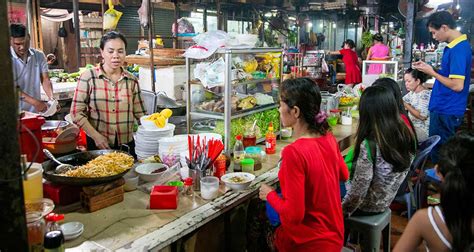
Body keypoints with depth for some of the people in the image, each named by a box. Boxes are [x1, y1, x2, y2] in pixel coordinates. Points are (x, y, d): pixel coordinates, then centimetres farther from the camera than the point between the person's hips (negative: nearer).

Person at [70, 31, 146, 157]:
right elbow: (76, 112, -6)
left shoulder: (132, 80, 1)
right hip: (97, 144, -2)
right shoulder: (88, 77, -7)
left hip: (126, 144, 2)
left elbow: (140, 113, 5)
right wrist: (96, 136, -12)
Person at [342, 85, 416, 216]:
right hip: (386, 202, 7)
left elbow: (358, 191, -24)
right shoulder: (406, 134, -10)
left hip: (368, 207, -7)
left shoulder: (369, 145, -32)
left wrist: (343, 211, -7)